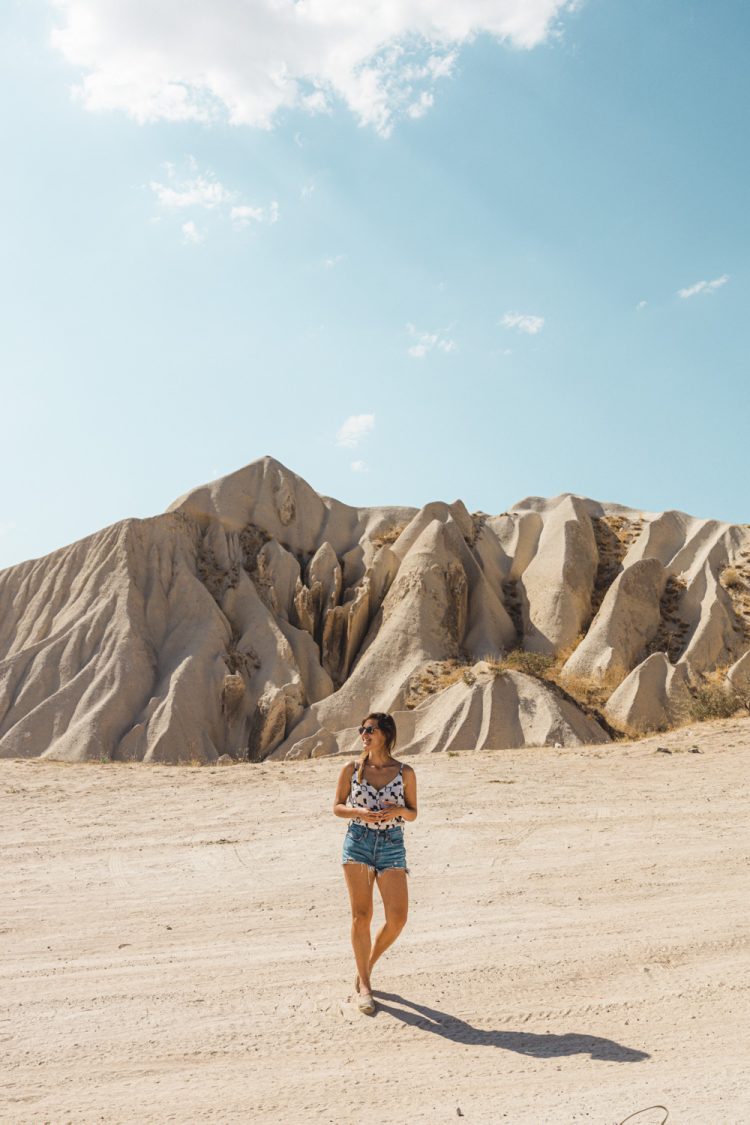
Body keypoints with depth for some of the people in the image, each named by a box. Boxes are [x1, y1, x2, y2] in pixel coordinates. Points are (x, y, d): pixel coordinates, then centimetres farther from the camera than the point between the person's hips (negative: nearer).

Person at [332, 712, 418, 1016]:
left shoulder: (405, 772, -1)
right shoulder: (351, 770, 0)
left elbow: (413, 813, 8)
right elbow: (337, 807, 7)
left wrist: (399, 810, -15)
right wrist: (360, 812, -13)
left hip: (392, 846, 1)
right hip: (358, 842, 0)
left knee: (398, 919, -3)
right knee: (361, 915, 0)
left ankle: (367, 965, 24)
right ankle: (364, 985, 14)